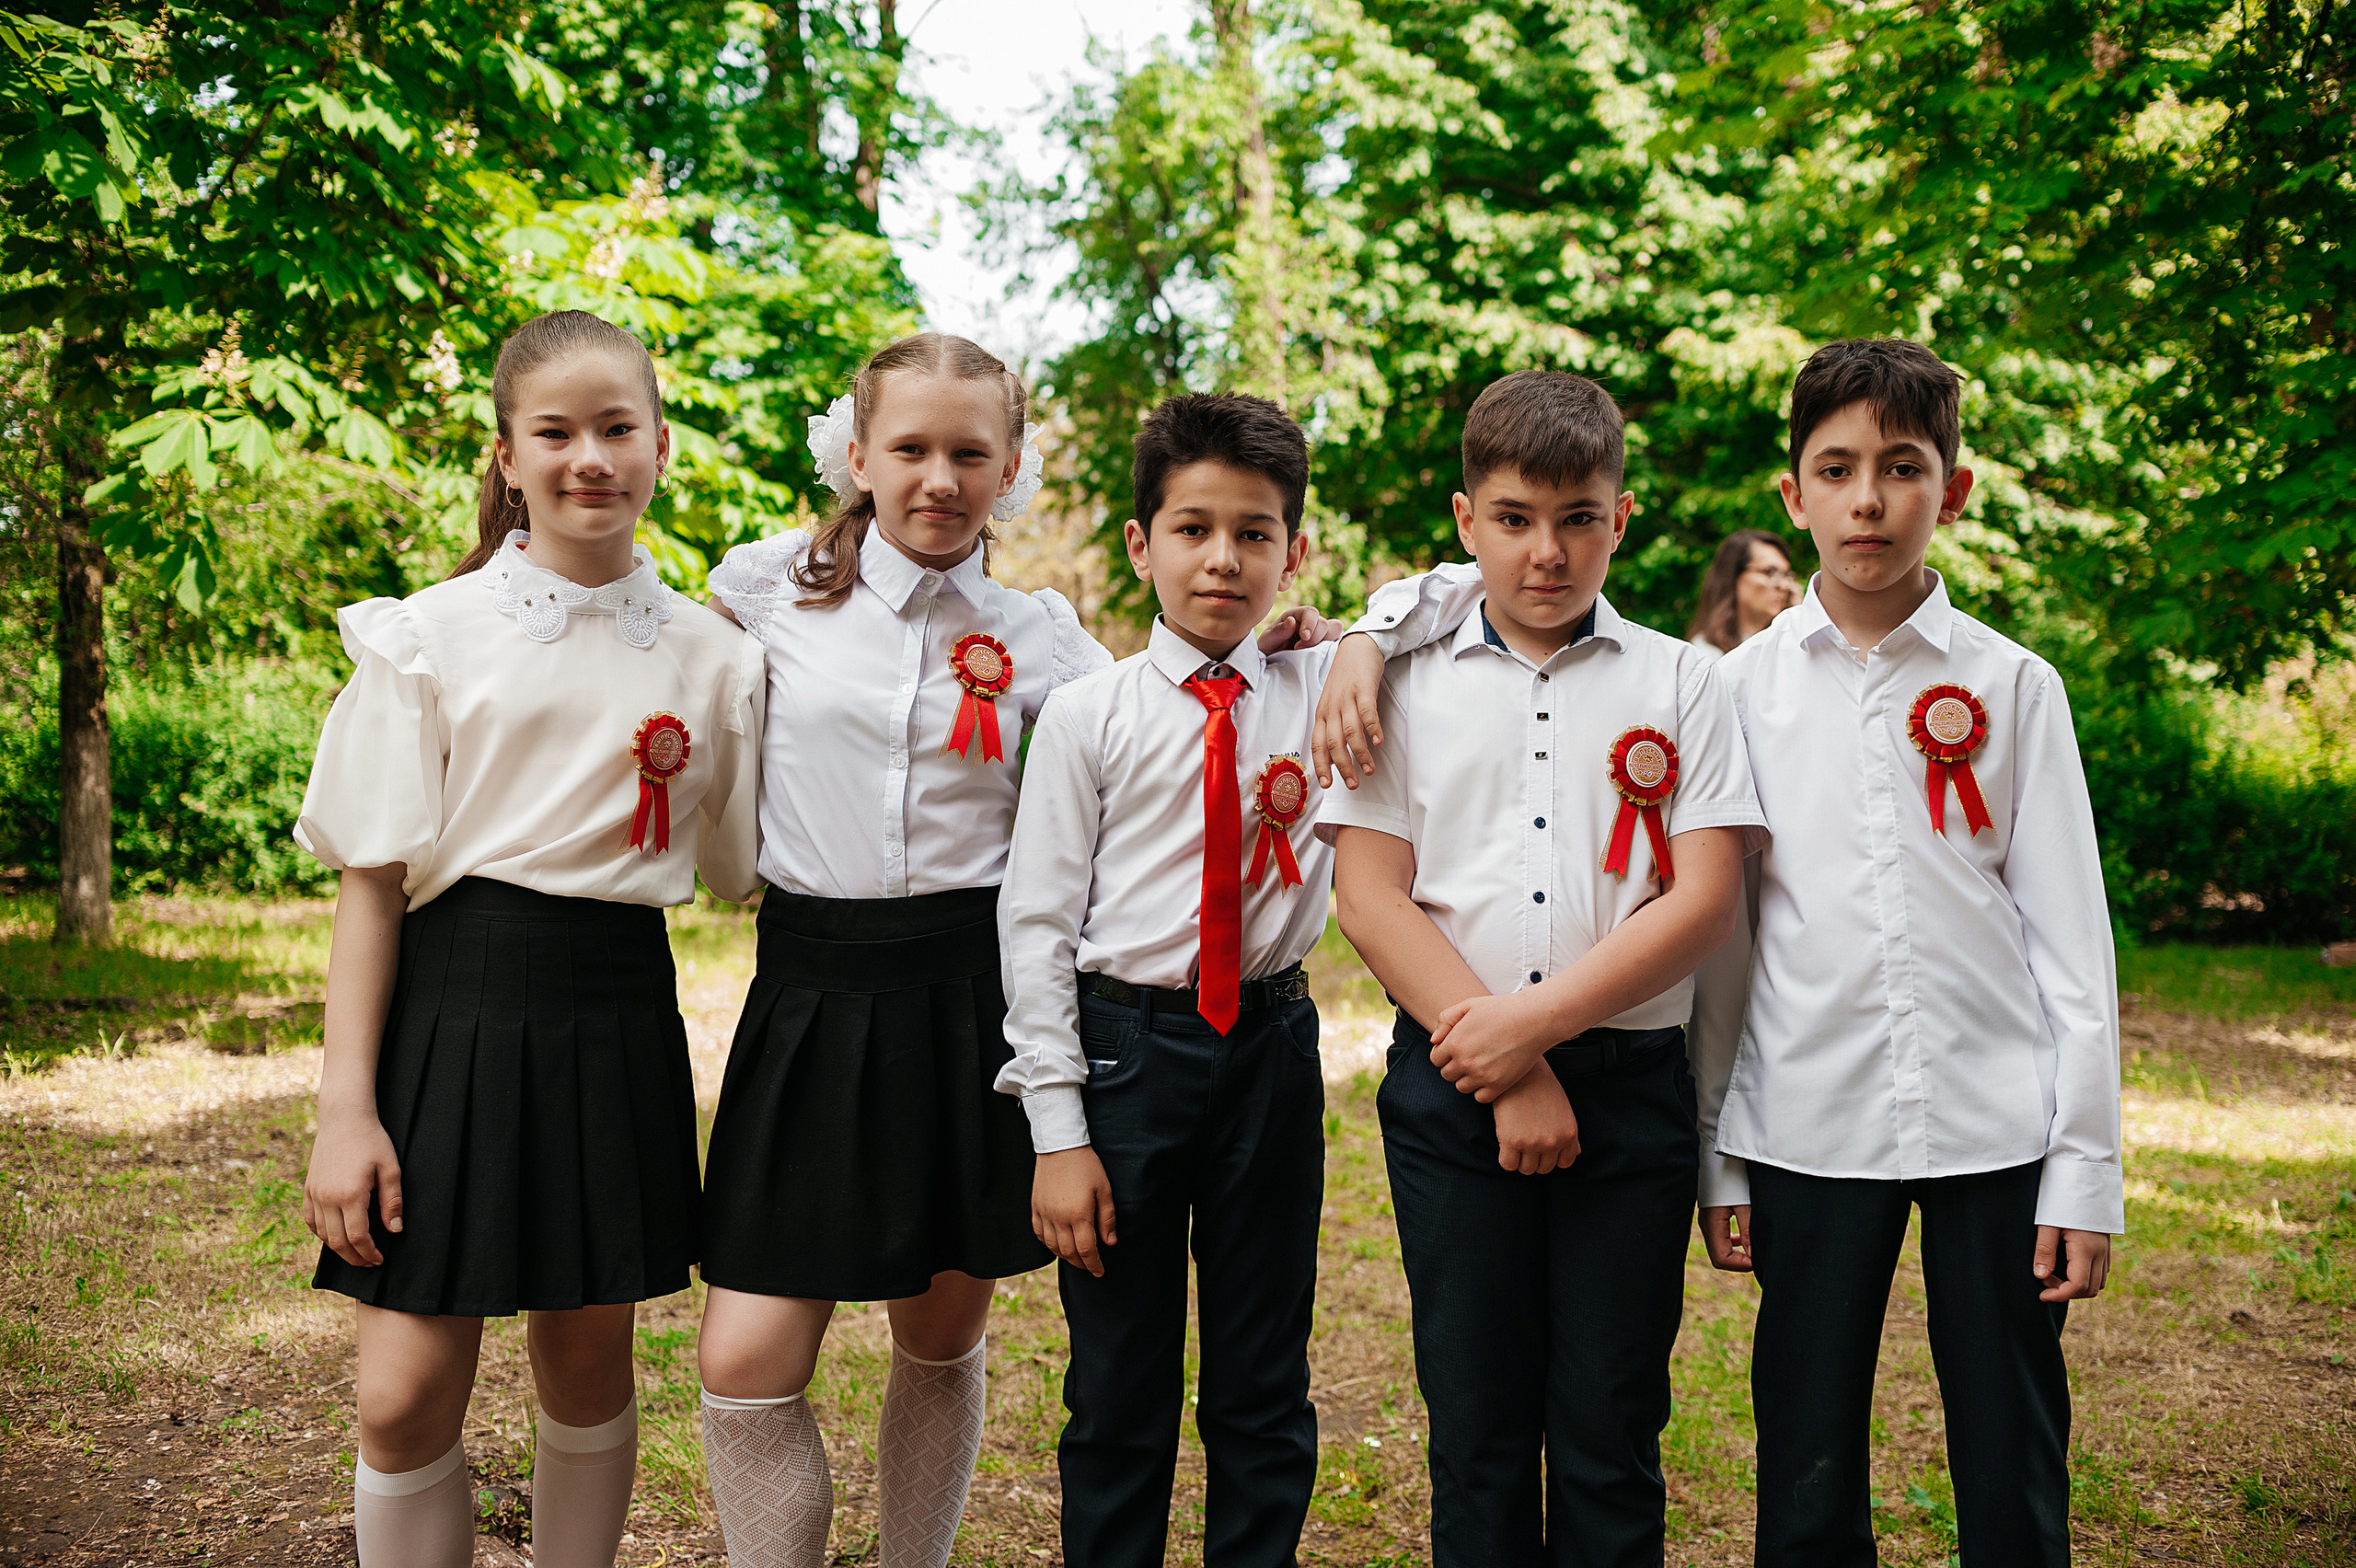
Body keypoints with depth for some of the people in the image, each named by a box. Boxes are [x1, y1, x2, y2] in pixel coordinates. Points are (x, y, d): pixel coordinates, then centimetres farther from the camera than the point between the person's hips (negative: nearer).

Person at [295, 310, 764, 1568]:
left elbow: (745, 870, 13)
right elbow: (373, 880, -3)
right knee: (405, 1398, -4)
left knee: (586, 1364, 12)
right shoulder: (432, 637, -1)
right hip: (455, 1003, -2)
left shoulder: (712, 658, 6)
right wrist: (346, 1107, -7)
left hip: (618, 1013, 2)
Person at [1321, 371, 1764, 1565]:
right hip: (1452, 1083, 0)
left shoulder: (1678, 682, 5)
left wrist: (1532, 1024, -12)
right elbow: (1370, 895, -2)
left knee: (1612, 1430, 5)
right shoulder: (1407, 684, 6)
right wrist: (1505, 1076, -10)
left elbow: (1702, 899, -3)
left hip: (1629, 1079, 0)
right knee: (1476, 1422, 7)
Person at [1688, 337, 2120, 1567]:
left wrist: (2085, 1167, -1)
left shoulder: (2012, 687, 3)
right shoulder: (1742, 690, 4)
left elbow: (2071, 934, 3)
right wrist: (1715, 1156, 4)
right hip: (1809, 1126, 0)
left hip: (1994, 1123, 0)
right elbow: (1717, 926, 6)